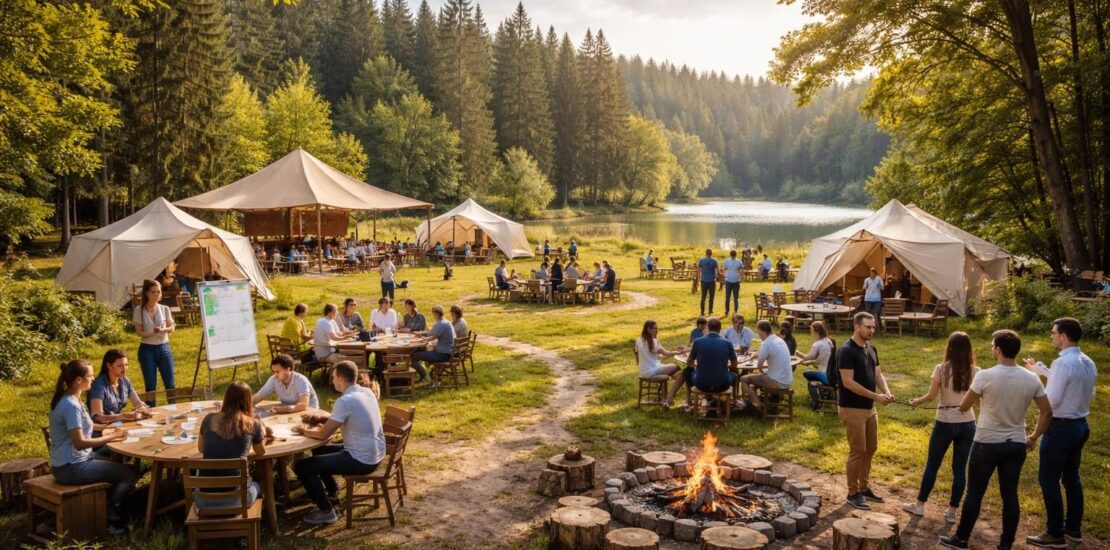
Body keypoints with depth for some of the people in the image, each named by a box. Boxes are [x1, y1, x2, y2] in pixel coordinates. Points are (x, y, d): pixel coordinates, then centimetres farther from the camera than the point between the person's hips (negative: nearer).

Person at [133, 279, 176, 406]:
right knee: (150, 385, 4)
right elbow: (139, 333, -9)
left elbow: (171, 328, 1)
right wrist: (153, 332, -26)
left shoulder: (165, 309, 2)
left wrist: (162, 330, -20)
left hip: (164, 348, 2)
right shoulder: (139, 310, -5)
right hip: (147, 349, -2)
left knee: (170, 384, 4)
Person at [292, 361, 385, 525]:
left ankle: (326, 512, 3)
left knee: (301, 467, -4)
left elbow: (323, 435, -15)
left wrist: (304, 431, 3)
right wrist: (322, 417, 13)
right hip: (375, 455, 9)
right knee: (319, 450, 26)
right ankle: (332, 491, 40)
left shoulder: (345, 401, -22)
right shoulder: (367, 392, 5)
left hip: (361, 460, -9)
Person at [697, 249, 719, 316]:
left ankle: (702, 311, 5)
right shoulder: (714, 261, -9)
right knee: (711, 296, 9)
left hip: (704, 281, 2)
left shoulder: (701, 260, -3)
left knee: (703, 297, 8)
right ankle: (710, 311, 8)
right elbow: (716, 271, -10)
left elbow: (698, 269, 8)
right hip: (712, 281, -2)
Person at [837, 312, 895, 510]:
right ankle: (853, 493, 10)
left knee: (871, 448, 15)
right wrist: (876, 396, -23)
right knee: (858, 451, -3)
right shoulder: (846, 351, -18)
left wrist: (887, 392, -11)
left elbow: (878, 374, 9)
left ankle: (864, 488, 30)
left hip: (870, 408, 9)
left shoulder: (871, 349, 9)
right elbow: (848, 382, -23)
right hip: (852, 409, -8)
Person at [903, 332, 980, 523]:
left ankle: (919, 505, 22)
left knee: (932, 465, 12)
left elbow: (931, 396, -8)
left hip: (945, 423, -2)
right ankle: (952, 511, 17)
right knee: (960, 468, 10)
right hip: (967, 424, 2)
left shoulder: (941, 369, -10)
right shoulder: (975, 372, -4)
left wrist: (916, 401, 11)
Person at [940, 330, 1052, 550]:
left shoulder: (985, 376, -15)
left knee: (975, 493, 7)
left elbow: (963, 407, -5)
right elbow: (1047, 412, 3)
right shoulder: (1032, 379, -3)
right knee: (1010, 495, 11)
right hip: (1016, 445, 4)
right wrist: (1033, 437, 15)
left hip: (987, 444, -4)